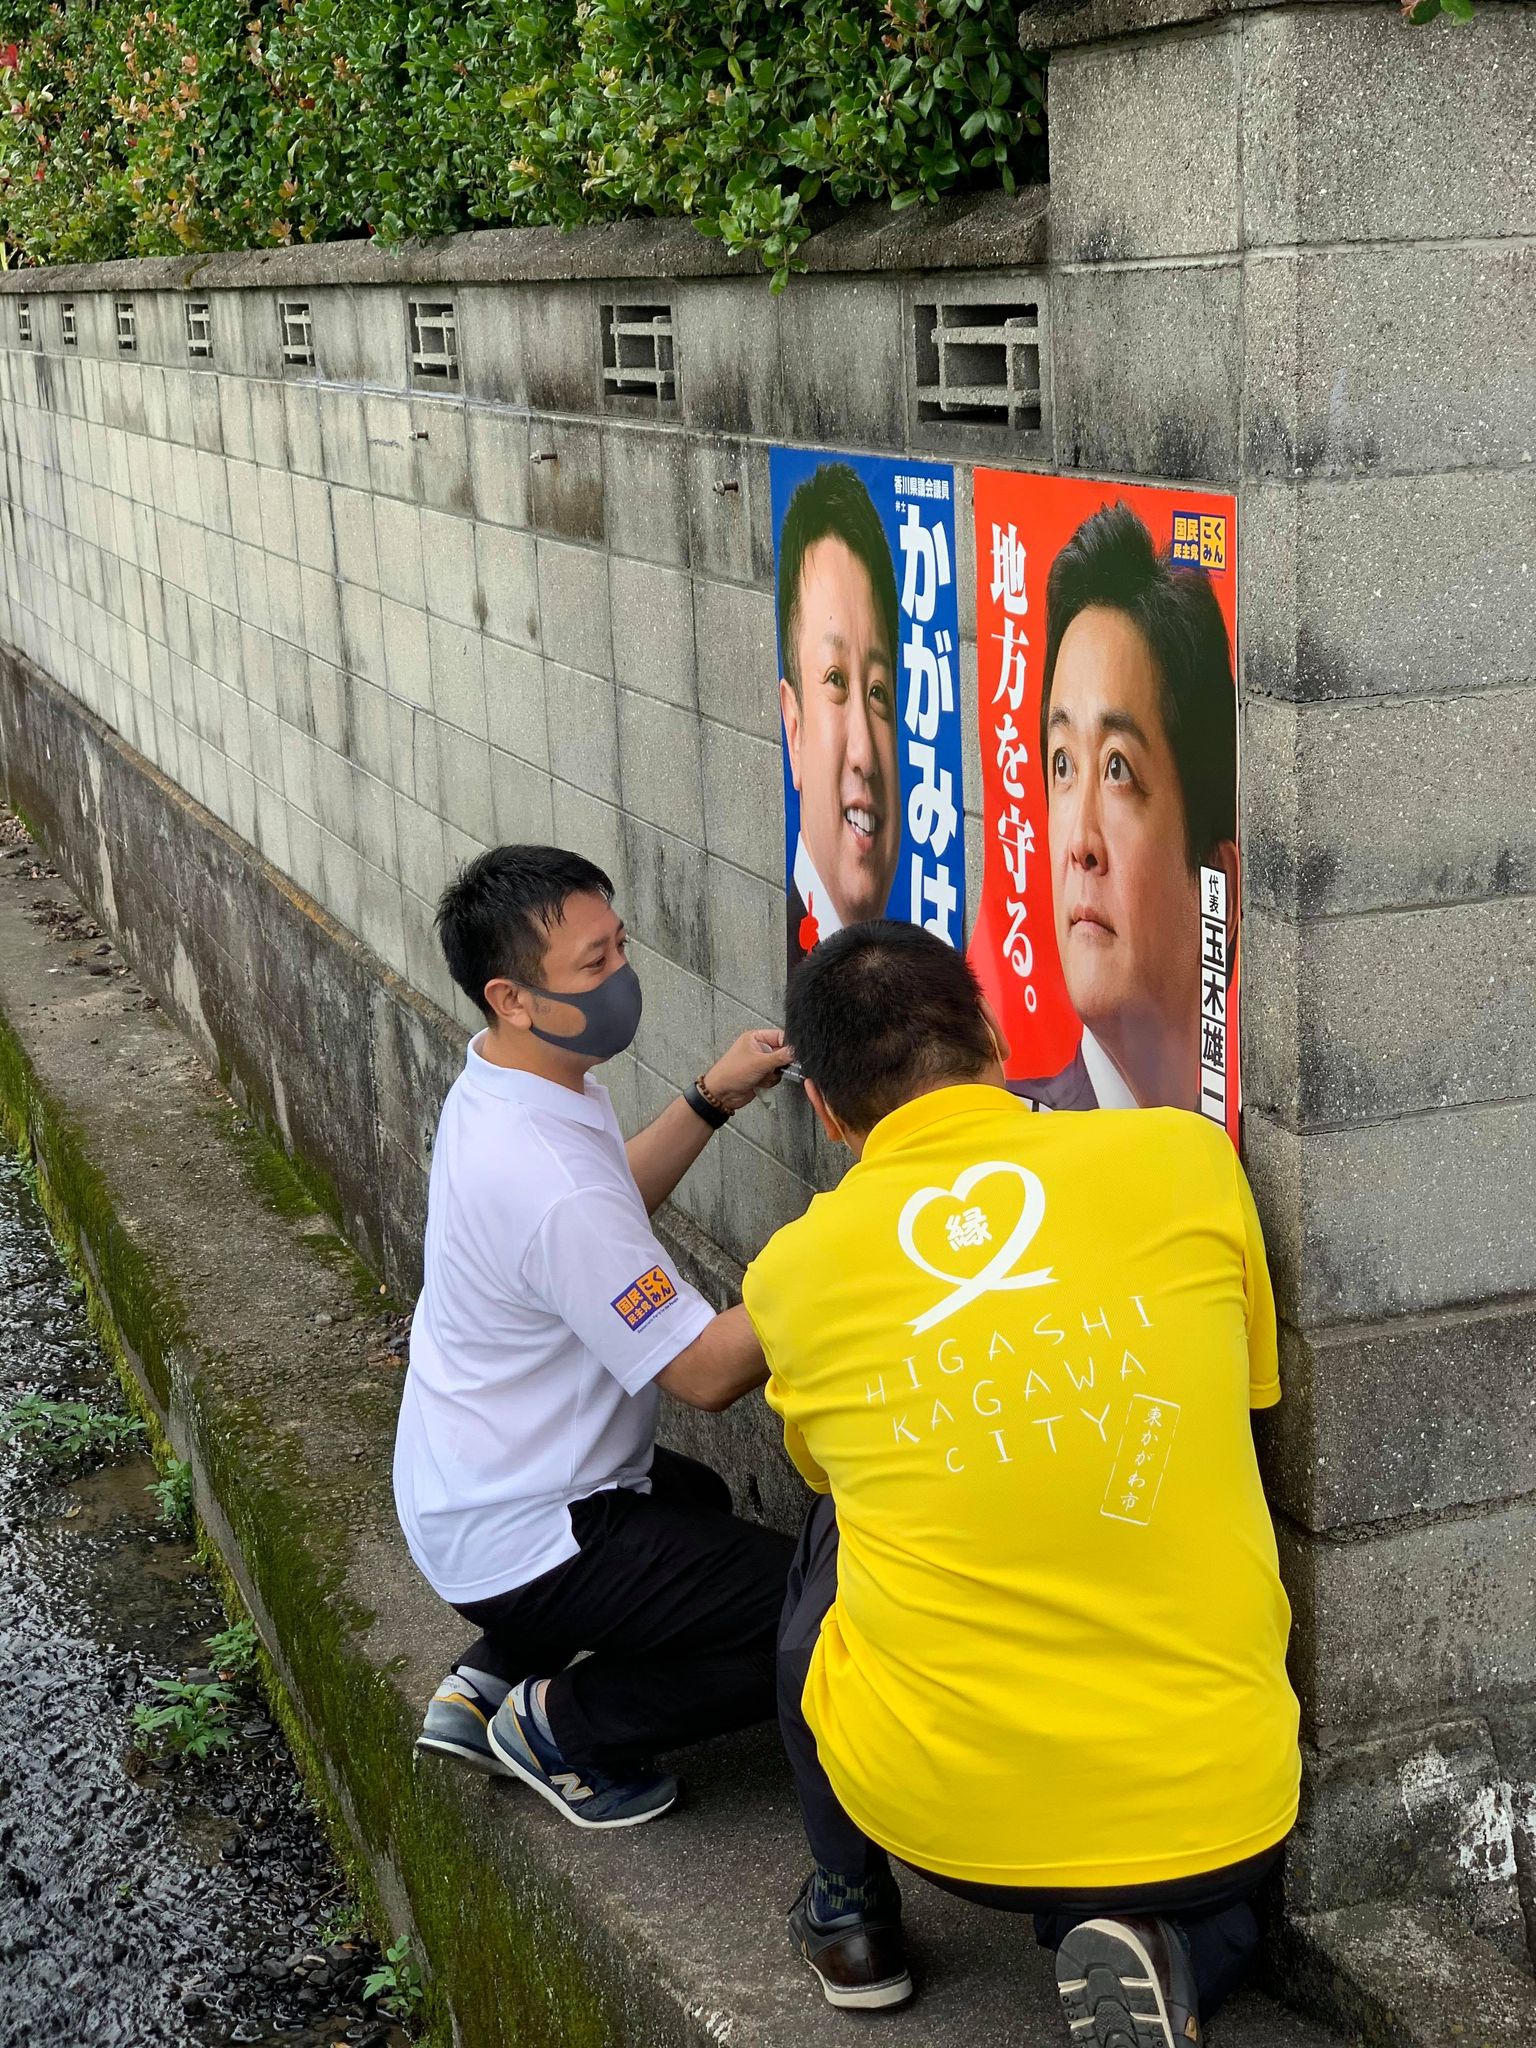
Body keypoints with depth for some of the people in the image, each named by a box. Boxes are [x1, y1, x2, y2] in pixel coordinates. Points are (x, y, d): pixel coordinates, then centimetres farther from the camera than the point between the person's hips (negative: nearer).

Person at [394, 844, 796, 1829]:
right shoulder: (552, 1185, -32)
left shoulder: (497, 1087, -2)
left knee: (695, 1496, 37)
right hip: (519, 1543, -10)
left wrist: (710, 1100, 4)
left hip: (460, 1494, 10)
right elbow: (706, 1371, -26)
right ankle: (563, 1723, 2)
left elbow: (615, 1208, 16)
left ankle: (490, 1678, 23)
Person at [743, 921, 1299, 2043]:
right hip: (1219, 1813, 0)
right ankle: (1167, 1956, 4)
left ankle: (850, 1910, 30)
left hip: (931, 1809, 0)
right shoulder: (1187, 1154, -5)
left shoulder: (792, 1272, -3)